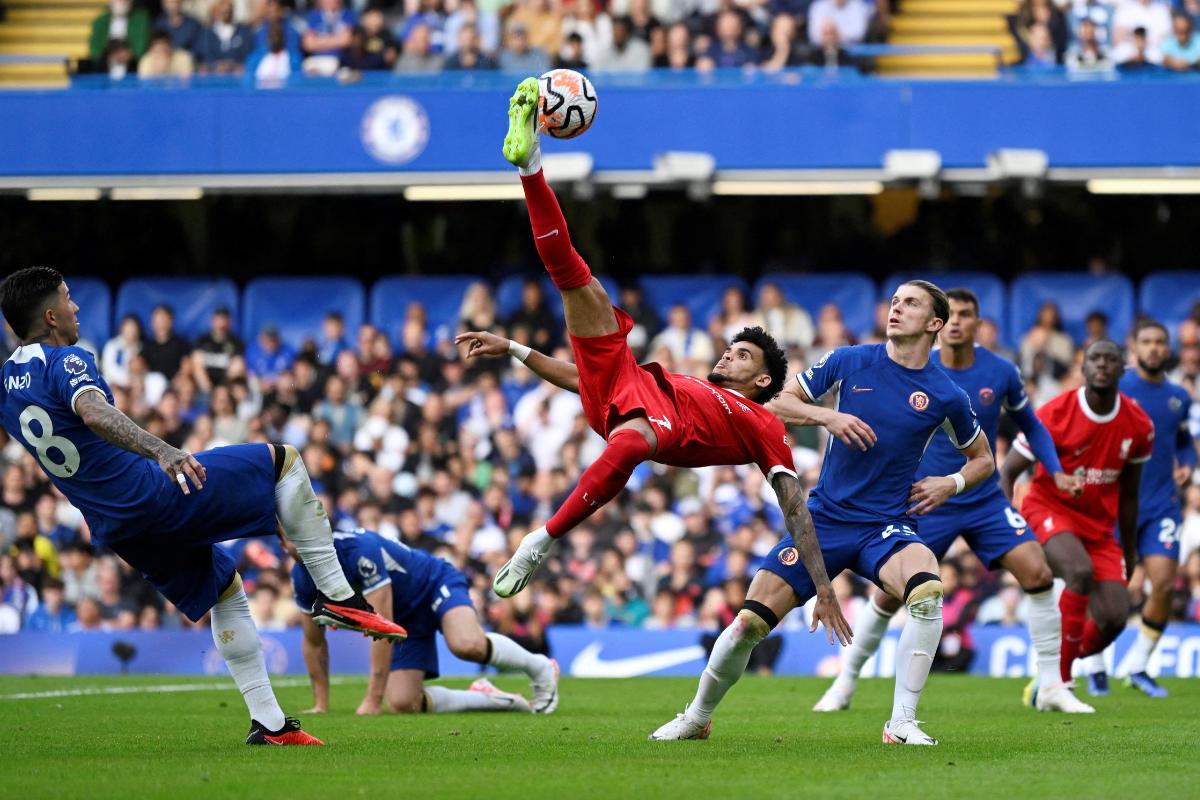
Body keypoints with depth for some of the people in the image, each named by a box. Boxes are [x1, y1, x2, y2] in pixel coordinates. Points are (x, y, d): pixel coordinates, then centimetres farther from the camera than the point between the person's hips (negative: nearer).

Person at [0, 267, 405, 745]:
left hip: (115, 532, 9)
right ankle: (336, 595, -1)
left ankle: (268, 722, 17)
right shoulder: (65, 361, -16)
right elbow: (93, 411, -37)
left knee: (225, 588, 24)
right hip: (153, 494, -9)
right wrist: (160, 450, -50)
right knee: (283, 459, 3)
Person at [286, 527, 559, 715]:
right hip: (406, 621, 7)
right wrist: (321, 705, 6)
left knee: (468, 645, -39)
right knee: (402, 704, -15)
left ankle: (539, 668, -8)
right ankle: (490, 699, 7)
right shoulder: (302, 580, -10)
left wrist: (373, 699, -33)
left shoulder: (360, 549, -33)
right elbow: (314, 642, 7)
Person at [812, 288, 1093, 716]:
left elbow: (1030, 426, 11)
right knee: (889, 596, -5)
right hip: (927, 503, -1)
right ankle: (844, 685, 15)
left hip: (986, 500, 1)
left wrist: (1056, 471, 0)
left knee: (1038, 574, -15)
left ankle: (1051, 687, -4)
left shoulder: (1001, 373, -6)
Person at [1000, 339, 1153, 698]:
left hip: (1098, 526, 5)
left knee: (1115, 618, -12)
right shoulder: (1054, 415, -15)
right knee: (1081, 571, -34)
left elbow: (1128, 494, 12)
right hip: (1049, 510, -5)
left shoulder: (1138, 426, -2)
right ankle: (1055, 681, -24)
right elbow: (1006, 473, -10)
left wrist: (1129, 552, 17)